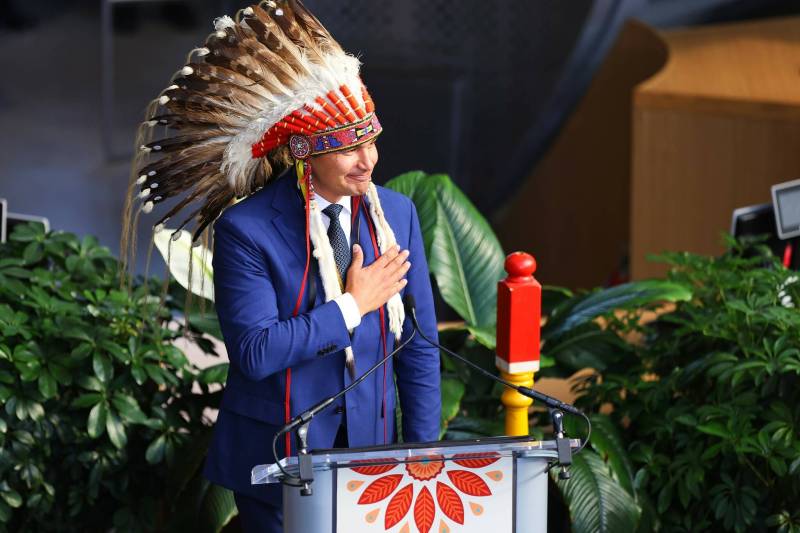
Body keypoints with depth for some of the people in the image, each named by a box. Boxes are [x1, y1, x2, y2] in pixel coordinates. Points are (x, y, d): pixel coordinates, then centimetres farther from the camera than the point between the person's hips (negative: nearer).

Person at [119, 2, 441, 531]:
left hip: (370, 447, 4)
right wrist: (352, 306, -16)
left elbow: (419, 345, 5)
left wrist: (423, 454, 2)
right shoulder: (245, 229, -13)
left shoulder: (397, 215, 1)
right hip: (277, 460, -3)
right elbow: (256, 351, -21)